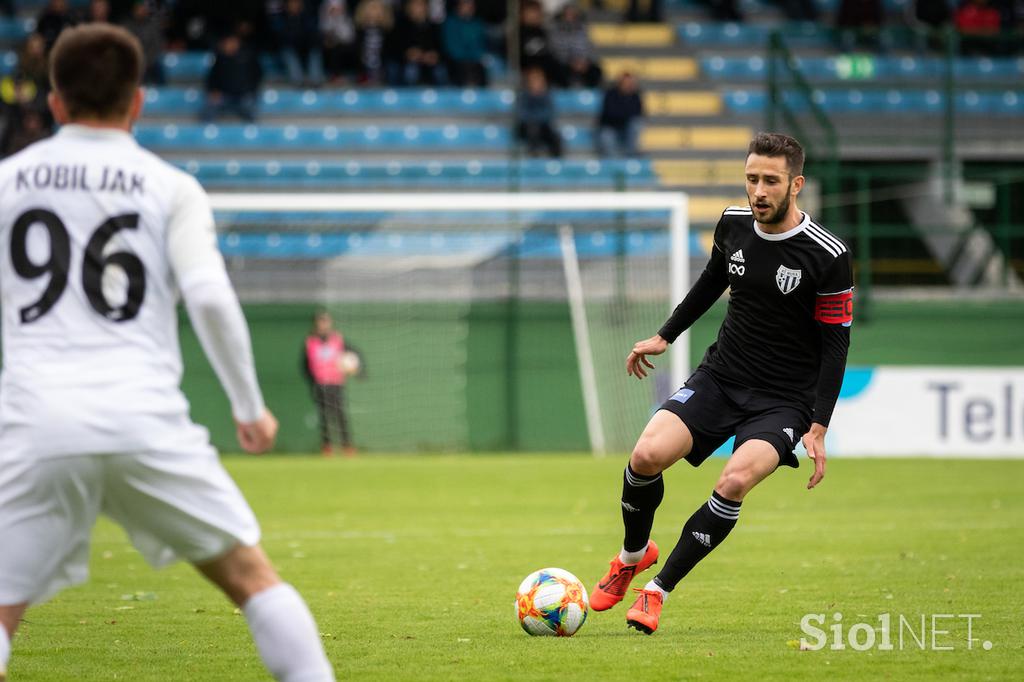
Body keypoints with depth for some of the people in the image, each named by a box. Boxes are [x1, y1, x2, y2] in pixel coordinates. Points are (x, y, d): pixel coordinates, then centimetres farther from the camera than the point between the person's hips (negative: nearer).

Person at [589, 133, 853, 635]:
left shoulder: (827, 256, -16)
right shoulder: (733, 223, -2)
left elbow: (835, 344, -10)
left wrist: (818, 428, -14)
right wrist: (665, 336, 24)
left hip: (784, 400, -4)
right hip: (720, 377, 4)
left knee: (735, 481, -28)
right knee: (647, 455, -18)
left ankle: (658, 590, -13)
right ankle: (633, 554, 13)